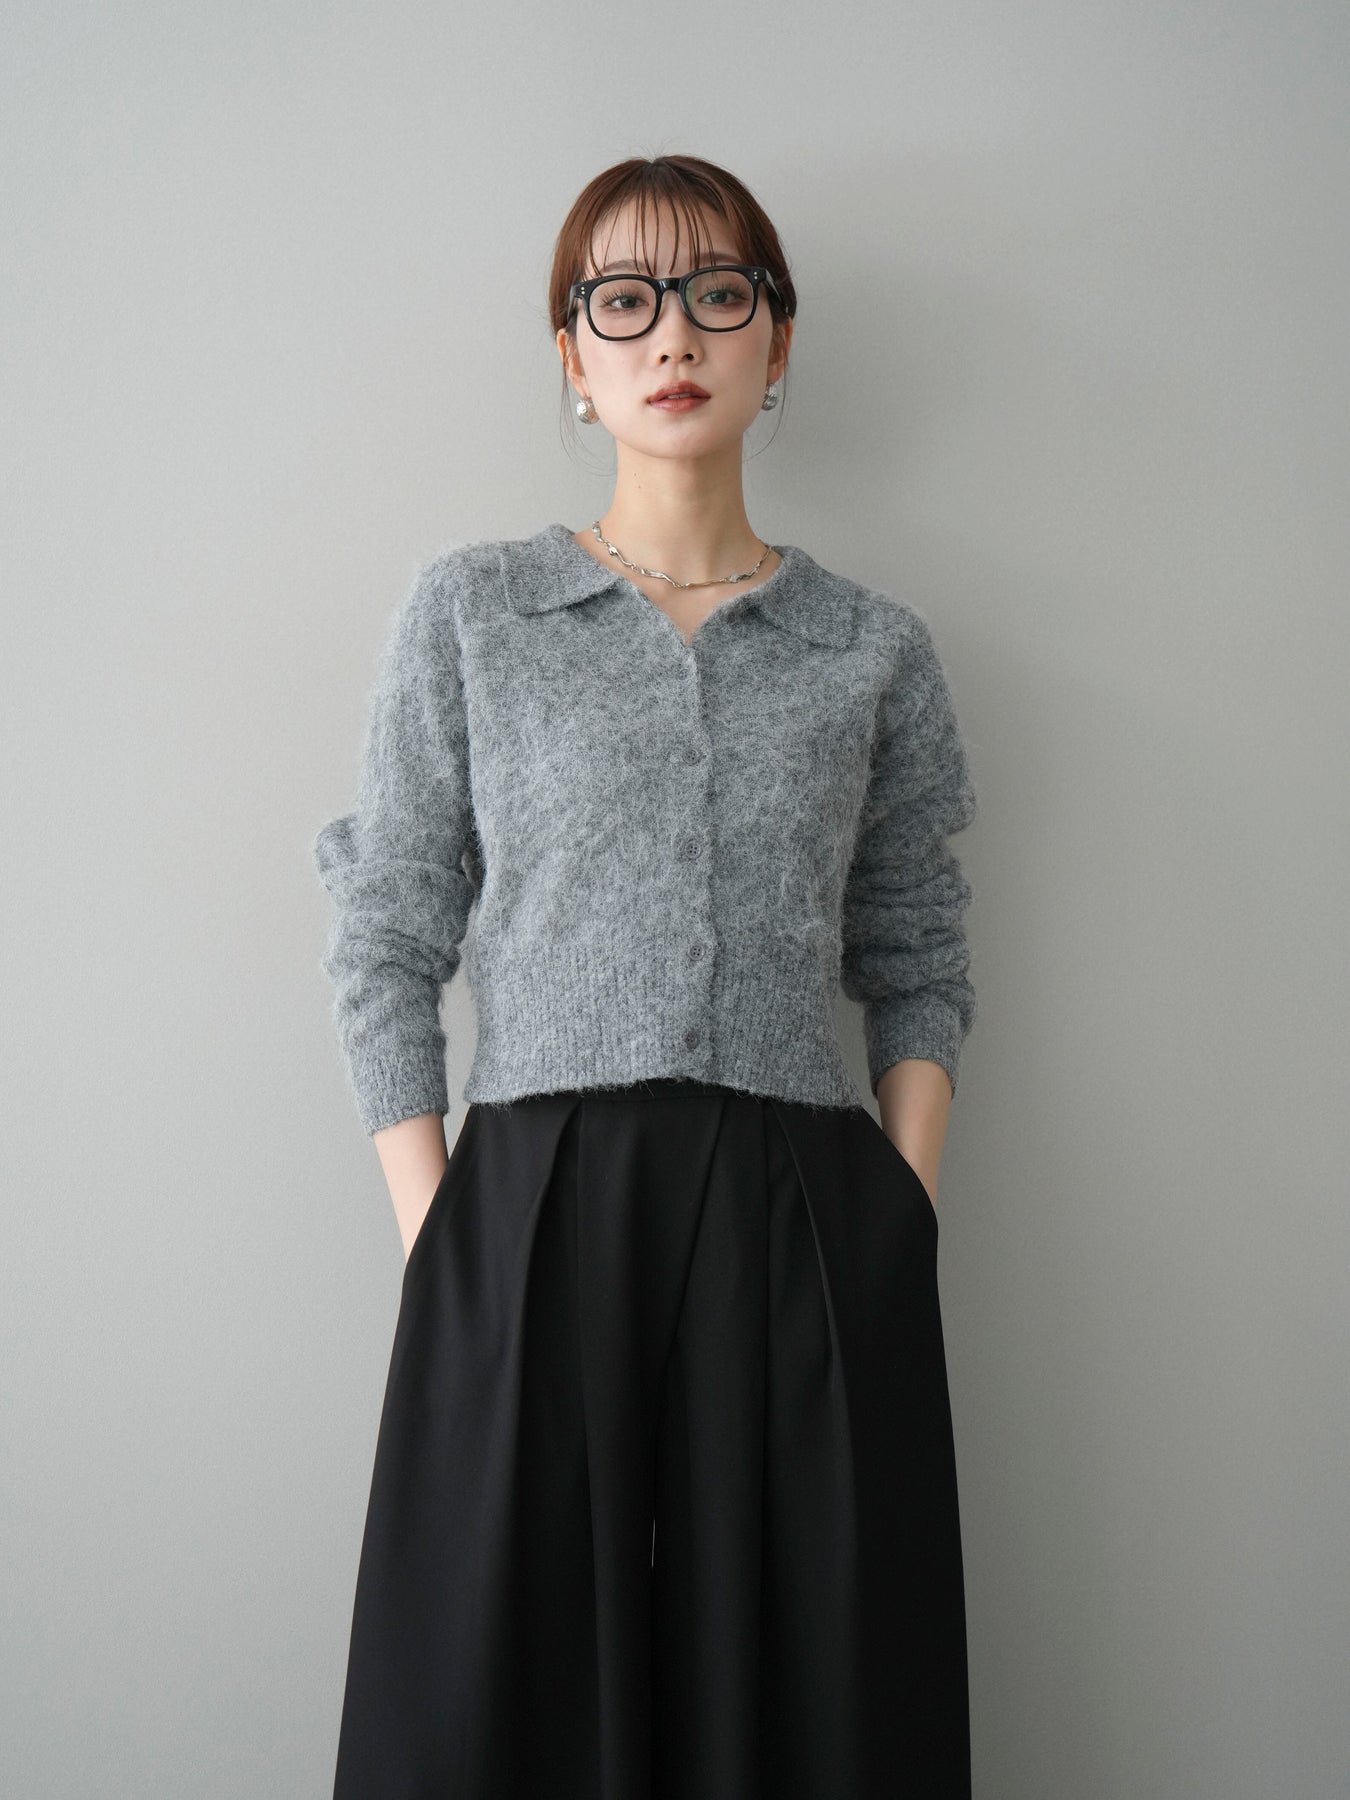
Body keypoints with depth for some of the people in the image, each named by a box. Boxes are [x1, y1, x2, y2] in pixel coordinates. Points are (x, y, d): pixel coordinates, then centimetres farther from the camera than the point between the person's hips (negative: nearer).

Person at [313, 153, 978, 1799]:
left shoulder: (873, 649, 11)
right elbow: (387, 942, 5)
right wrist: (435, 1230, -5)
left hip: (807, 1226, 1)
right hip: (534, 1218, -1)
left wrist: (905, 1215, -1)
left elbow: (917, 966, 12)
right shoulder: (467, 612, 8)